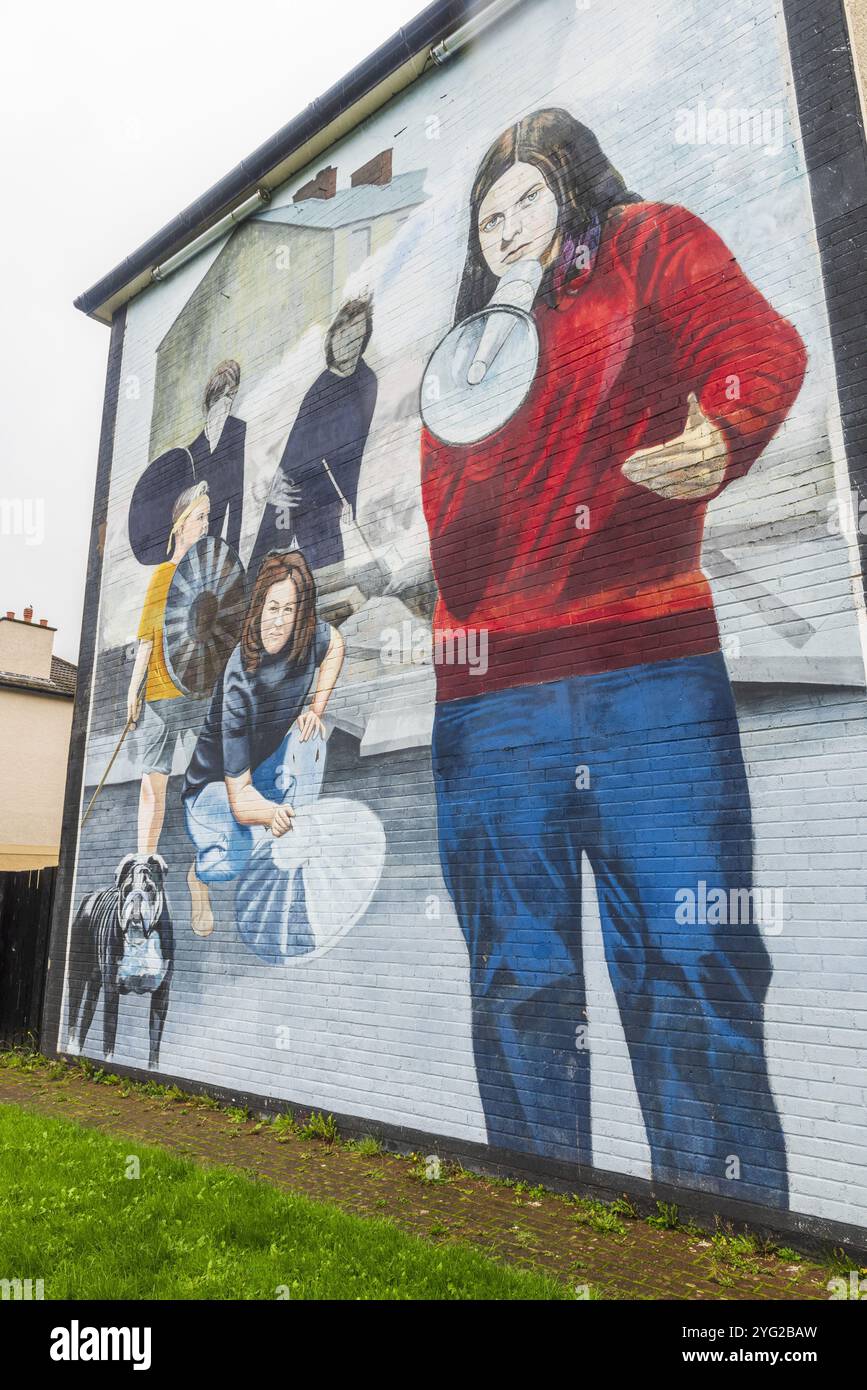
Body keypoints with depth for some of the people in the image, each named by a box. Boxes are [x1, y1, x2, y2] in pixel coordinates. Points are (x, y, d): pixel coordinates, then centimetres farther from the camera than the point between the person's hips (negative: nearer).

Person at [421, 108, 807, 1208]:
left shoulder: (654, 246, 20)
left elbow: (755, 343, 2)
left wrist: (724, 435, -18)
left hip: (649, 670, -3)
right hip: (484, 696, 4)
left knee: (692, 968, -6)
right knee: (518, 982, 5)